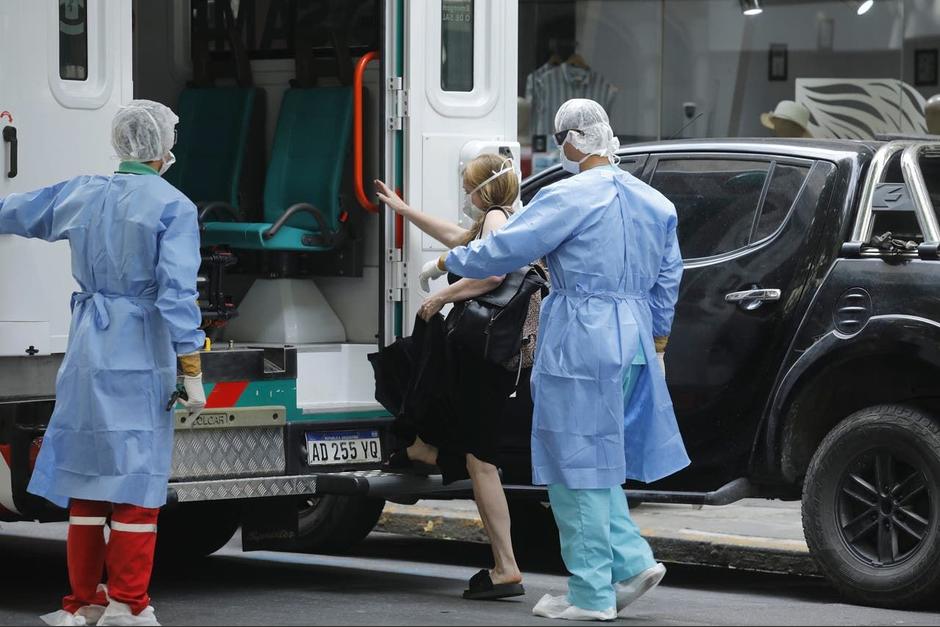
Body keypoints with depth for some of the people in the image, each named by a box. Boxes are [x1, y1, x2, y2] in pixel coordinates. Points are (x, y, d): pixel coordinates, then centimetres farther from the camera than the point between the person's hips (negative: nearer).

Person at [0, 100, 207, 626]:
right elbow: (176, 293, -15)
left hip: (89, 348, 5)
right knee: (137, 476, -1)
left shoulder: (81, 194, 8)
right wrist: (192, 371, -13)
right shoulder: (173, 207, -8)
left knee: (87, 471, 11)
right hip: (141, 355, -5)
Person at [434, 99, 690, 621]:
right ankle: (632, 560, 8)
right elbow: (668, 277, 21)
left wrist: (452, 261, 7)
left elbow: (505, 248, -10)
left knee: (578, 464, -1)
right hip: (633, 343, 8)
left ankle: (591, 593, 2)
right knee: (597, 461, 19)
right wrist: (657, 330, 36)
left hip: (579, 343, -8)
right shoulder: (653, 202, 11)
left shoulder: (569, 197, -12)